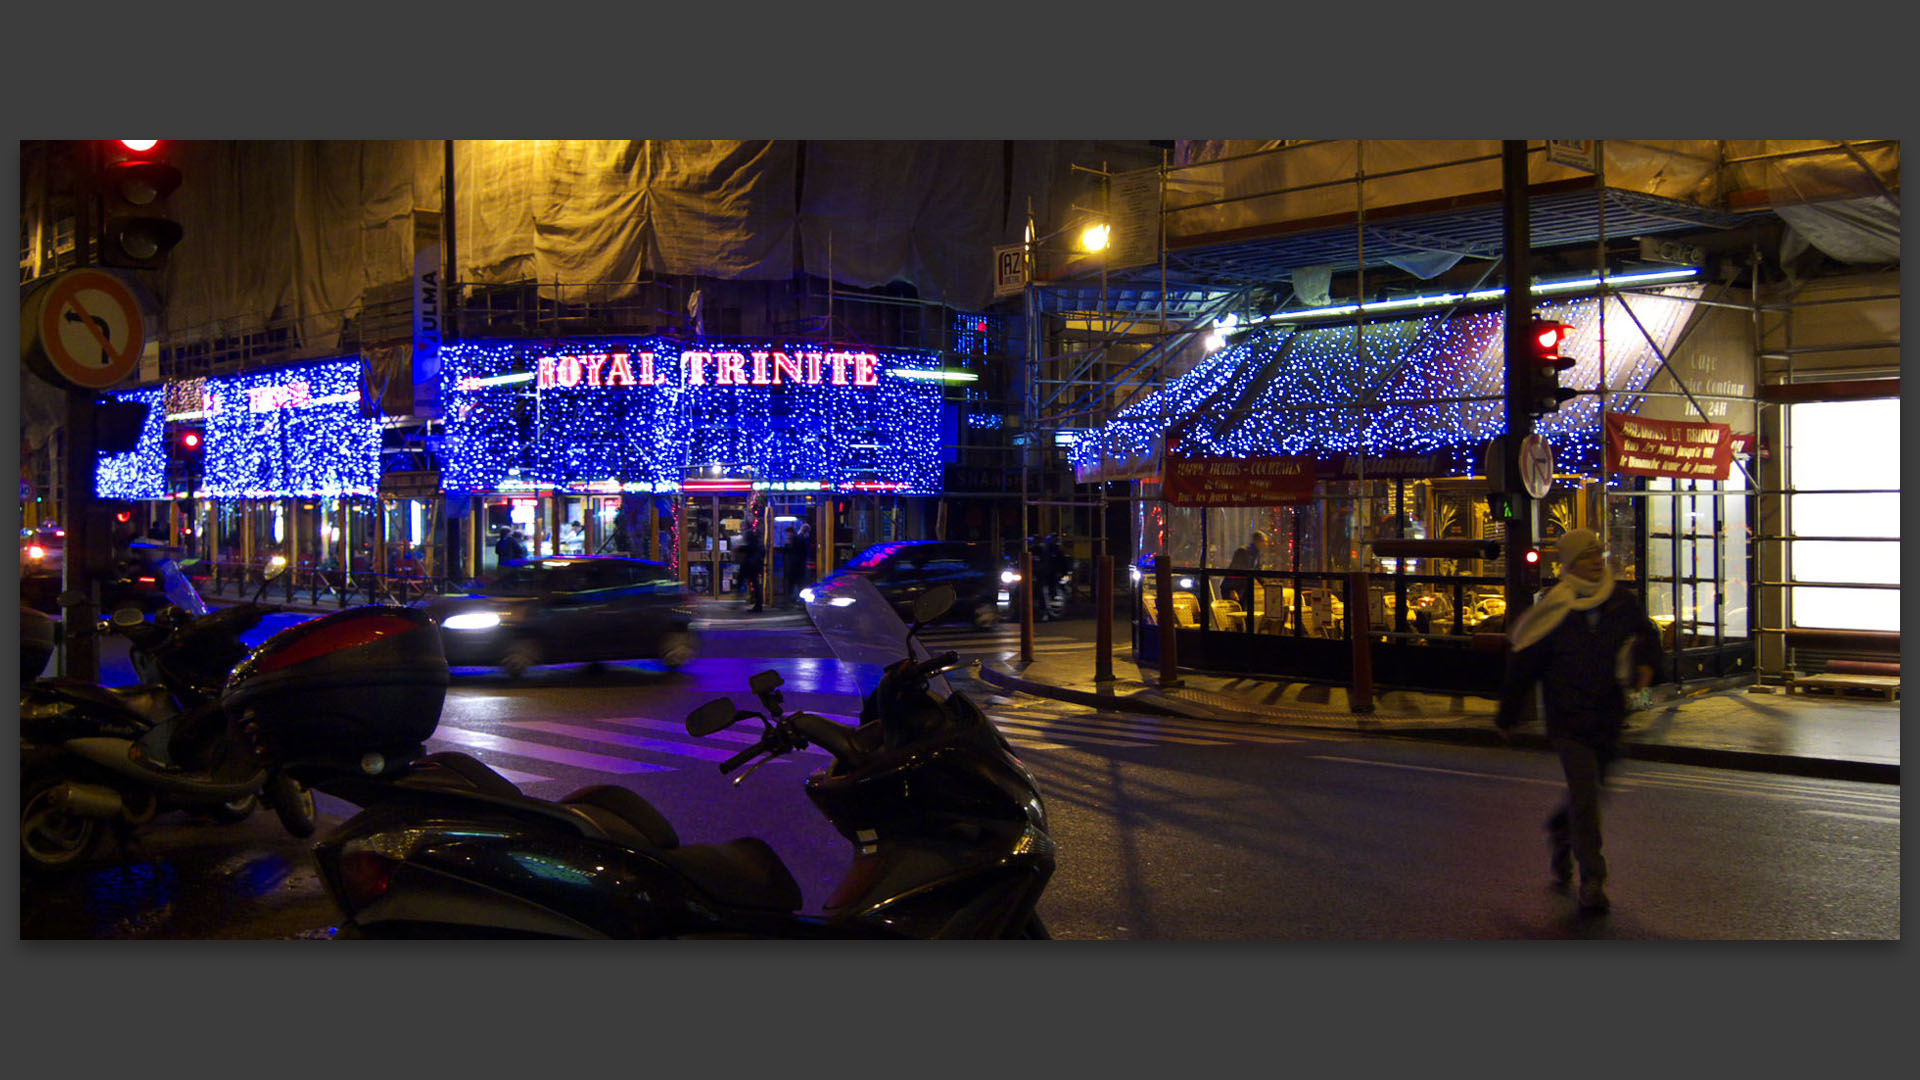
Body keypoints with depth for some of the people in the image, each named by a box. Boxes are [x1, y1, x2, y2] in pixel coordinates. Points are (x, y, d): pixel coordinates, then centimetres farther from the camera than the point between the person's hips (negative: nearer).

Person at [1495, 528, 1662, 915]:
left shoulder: (1621, 600, 3)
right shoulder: (1554, 609, -7)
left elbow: (1647, 634, 21)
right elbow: (1523, 665, -1)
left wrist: (1645, 663, -2)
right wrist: (1507, 717, 2)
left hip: (1609, 717, 5)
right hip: (1569, 719, -4)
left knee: (1588, 789, 16)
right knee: (1584, 794, -10)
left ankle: (1559, 832, 47)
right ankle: (1592, 880, -3)